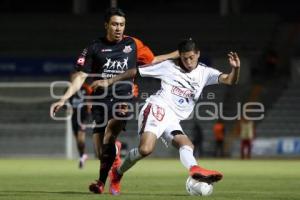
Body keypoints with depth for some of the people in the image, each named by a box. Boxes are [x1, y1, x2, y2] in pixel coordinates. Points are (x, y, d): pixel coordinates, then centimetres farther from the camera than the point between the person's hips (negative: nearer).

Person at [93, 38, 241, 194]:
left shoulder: (205, 73, 13)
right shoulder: (168, 66, 5)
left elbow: (229, 80, -1)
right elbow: (136, 71, 12)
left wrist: (235, 68, -25)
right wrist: (109, 82, 12)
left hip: (173, 120, 5)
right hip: (157, 109, -5)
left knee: (187, 145, -19)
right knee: (146, 149, -25)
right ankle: (118, 172, -6)